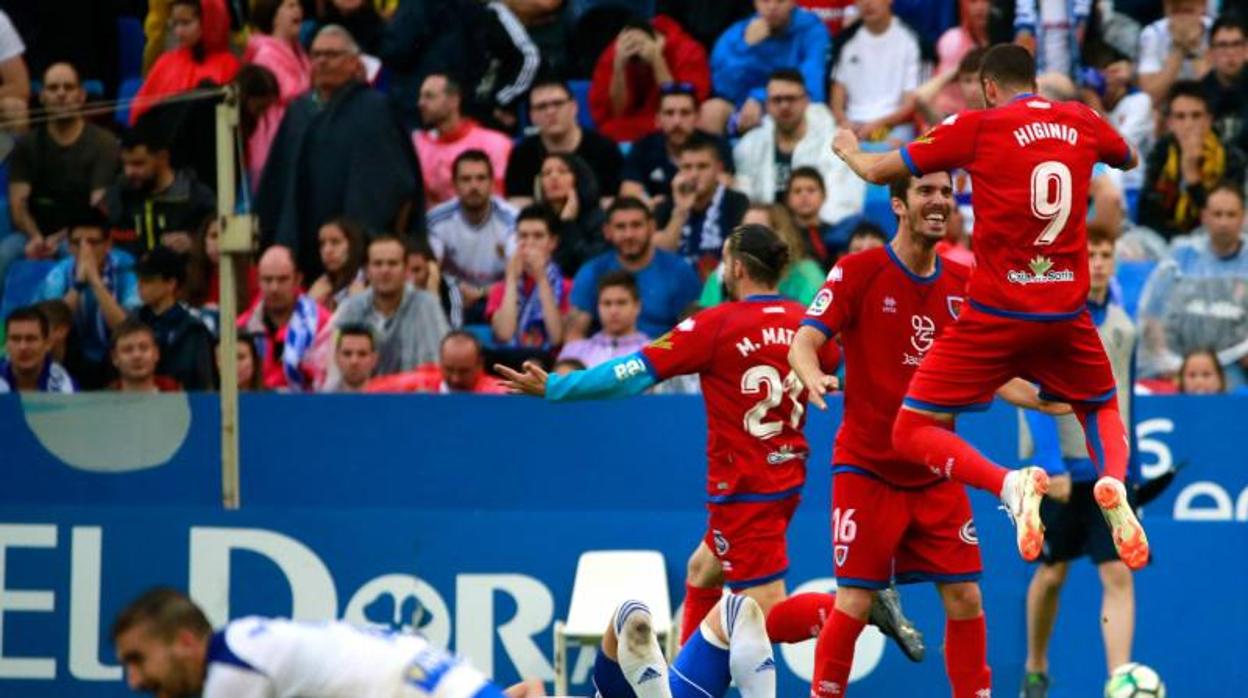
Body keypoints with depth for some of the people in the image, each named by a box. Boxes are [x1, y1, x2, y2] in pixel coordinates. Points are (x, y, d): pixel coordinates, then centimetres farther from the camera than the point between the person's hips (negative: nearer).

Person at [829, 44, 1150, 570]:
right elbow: (1129, 159, 30)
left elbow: (878, 171, 2)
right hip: (1067, 311, 4)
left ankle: (1010, 484, -25)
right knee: (1102, 409, 28)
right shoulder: (1082, 122, 6)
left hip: (997, 311, -4)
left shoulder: (977, 127, -5)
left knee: (912, 433, 2)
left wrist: (849, 149, 23)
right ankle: (1112, 481, -7)